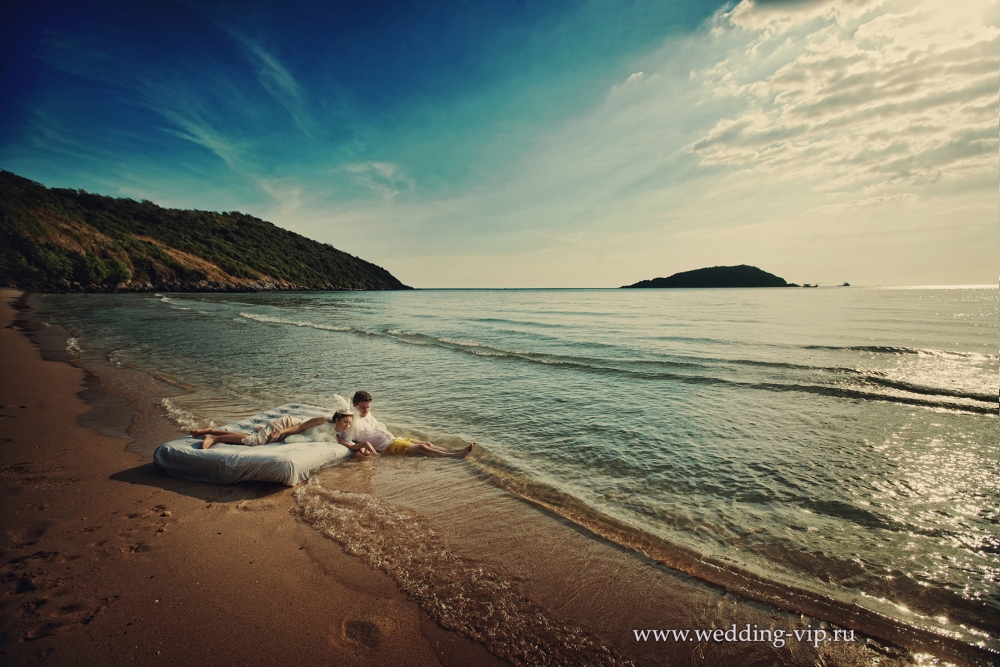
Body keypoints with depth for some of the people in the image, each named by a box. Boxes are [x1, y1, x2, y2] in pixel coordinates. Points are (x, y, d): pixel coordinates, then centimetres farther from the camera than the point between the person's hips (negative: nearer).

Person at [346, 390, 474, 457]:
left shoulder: (368, 414, 14)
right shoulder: (354, 422, -11)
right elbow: (345, 442, -17)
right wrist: (364, 444, -27)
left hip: (393, 439, 9)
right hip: (386, 446, -9)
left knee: (427, 443, -3)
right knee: (421, 448, -18)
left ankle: (456, 451, -7)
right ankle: (455, 455, -21)